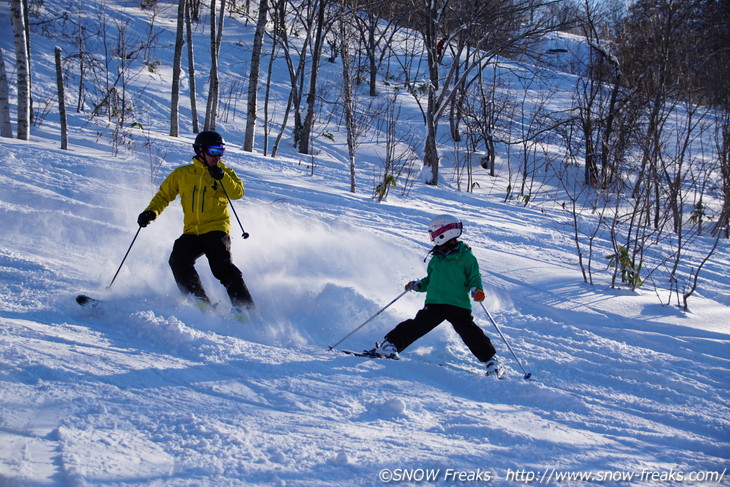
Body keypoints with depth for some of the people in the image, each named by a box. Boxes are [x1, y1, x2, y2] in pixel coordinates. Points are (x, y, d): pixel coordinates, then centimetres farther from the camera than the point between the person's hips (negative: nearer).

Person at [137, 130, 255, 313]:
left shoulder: (224, 172, 9)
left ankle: (244, 306, -22)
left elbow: (238, 192, -6)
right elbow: (164, 195, 20)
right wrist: (151, 212, 3)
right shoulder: (182, 174, 11)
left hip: (216, 230, -3)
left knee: (222, 267, -22)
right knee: (178, 260, -21)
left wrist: (222, 177, -20)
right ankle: (199, 302, -21)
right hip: (192, 233, 3)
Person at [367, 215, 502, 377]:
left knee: (470, 332, -13)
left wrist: (476, 290, -18)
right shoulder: (436, 259, 18)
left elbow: (474, 278, 1)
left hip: (459, 305, -4)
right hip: (434, 303, 4)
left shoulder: (466, 257, 2)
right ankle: (390, 345, -5)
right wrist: (418, 285, 10)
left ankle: (491, 361, -5)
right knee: (417, 326, -8)